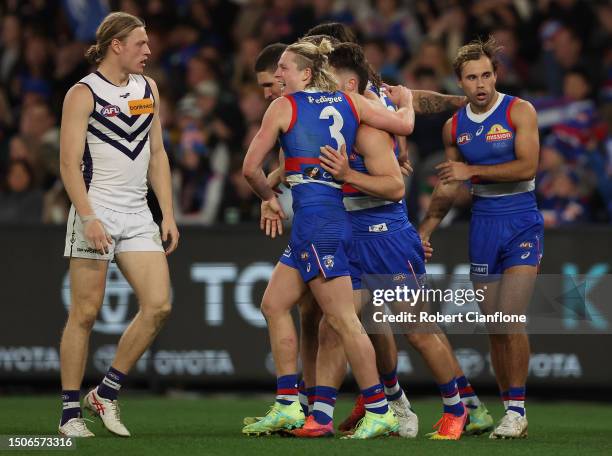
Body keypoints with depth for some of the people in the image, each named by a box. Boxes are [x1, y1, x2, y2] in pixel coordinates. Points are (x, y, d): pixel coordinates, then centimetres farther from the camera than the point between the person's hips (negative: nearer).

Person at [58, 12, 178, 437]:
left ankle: (107, 393, 6)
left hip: (138, 216, 6)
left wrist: (168, 213, 10)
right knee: (85, 313, -4)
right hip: (97, 212, -6)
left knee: (158, 305, -6)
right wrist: (89, 218, -19)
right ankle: (70, 411, 4)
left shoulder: (149, 89, 13)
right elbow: (69, 162, -10)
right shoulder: (84, 93, -6)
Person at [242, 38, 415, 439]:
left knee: (343, 319, -6)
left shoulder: (283, 107, -3)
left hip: (315, 217, -8)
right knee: (274, 304, 13)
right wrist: (405, 100, 28)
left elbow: (251, 168, -1)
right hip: (337, 210, 8)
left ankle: (379, 412, -6)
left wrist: (270, 199, 18)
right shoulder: (350, 102, 10)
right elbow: (404, 124, 6)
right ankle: (288, 406, 11)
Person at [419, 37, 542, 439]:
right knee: (494, 327, 3)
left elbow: (527, 167, -17)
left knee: (511, 319, -15)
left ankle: (517, 410, -10)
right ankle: (510, 409, 10)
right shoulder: (454, 127, 8)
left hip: (522, 224, -5)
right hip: (483, 224, 5)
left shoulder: (519, 111, -6)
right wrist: (423, 232, 18)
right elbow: (448, 186, 19)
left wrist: (473, 171, -17)